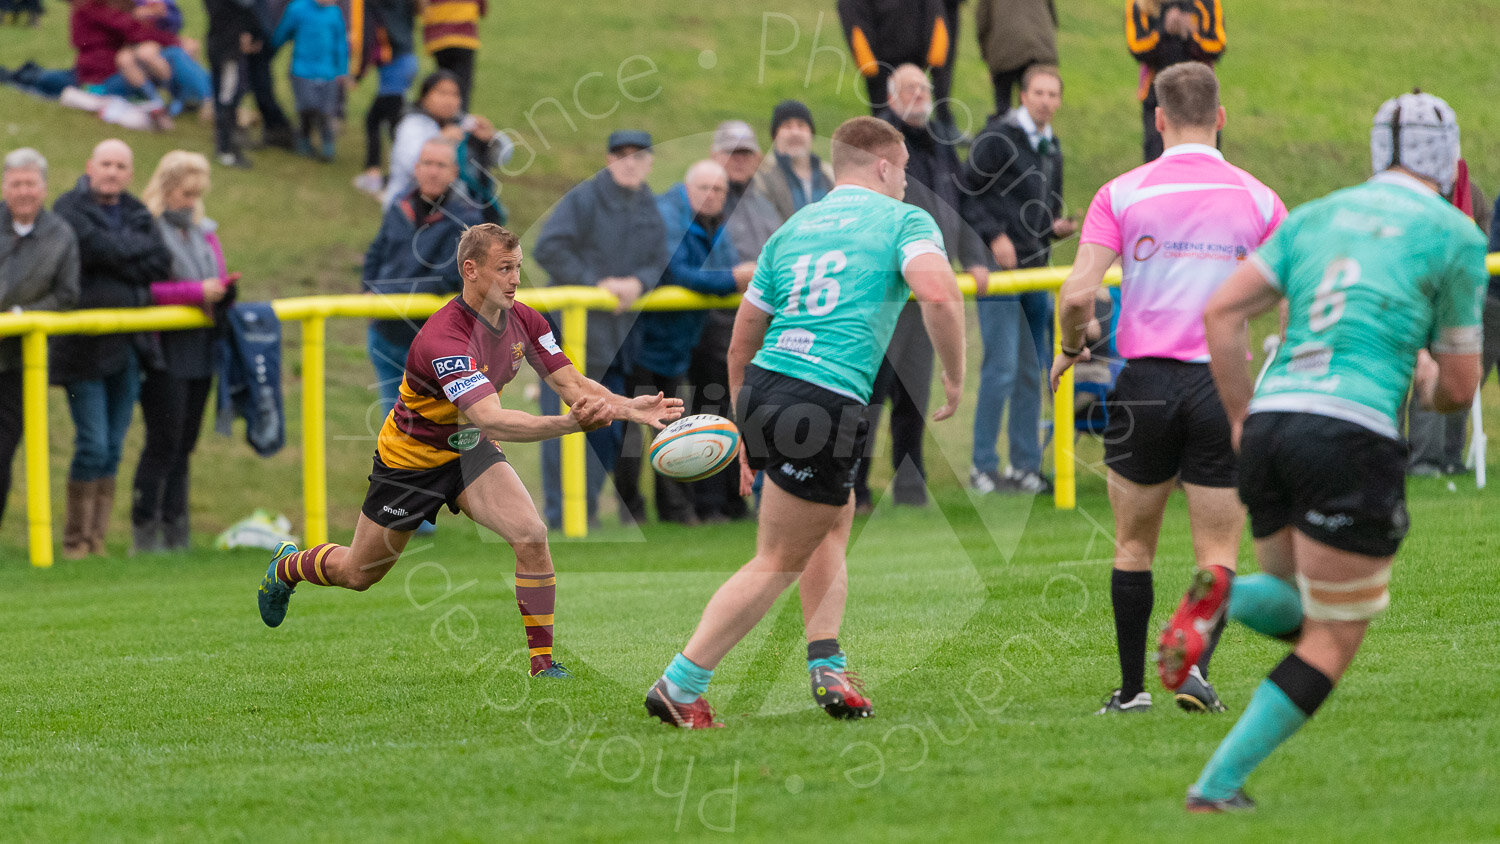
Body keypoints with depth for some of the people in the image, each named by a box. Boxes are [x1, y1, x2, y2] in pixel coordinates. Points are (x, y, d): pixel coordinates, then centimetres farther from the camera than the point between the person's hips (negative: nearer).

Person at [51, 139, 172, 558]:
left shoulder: (138, 215, 13)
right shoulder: (70, 209, -4)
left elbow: (162, 263, -1)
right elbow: (99, 248, -18)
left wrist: (121, 259, -12)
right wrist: (140, 250, -4)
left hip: (128, 346, 6)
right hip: (85, 345, -5)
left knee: (113, 450, 7)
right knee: (93, 447, -8)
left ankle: (97, 540, 13)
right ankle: (76, 541, 3)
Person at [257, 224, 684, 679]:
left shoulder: (522, 320, -13)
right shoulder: (443, 338, -37)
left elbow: (571, 383, -12)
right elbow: (492, 420, -46)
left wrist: (628, 407, -30)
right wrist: (569, 423, -57)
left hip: (470, 450, 5)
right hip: (410, 458, -5)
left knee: (531, 535, -21)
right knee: (358, 573, 13)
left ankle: (542, 658, -10)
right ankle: (287, 565, 47)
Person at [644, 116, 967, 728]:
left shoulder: (792, 230, 21)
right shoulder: (904, 220, 4)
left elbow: (741, 344, 23)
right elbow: (938, 294, -16)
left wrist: (748, 435, 32)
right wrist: (954, 378, -3)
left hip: (763, 385, 7)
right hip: (826, 408, -7)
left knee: (835, 520, 26)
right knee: (779, 564, 2)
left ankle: (827, 670, 16)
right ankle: (680, 687, -2)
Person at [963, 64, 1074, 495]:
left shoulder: (1052, 148, 17)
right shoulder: (997, 139, -8)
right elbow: (968, 192, -10)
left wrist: (1058, 227, 5)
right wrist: (994, 235, -18)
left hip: (1036, 269, 8)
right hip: (999, 266, -8)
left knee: (1032, 372, 8)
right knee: (1002, 366, -11)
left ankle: (1025, 466, 13)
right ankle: (983, 467, -5)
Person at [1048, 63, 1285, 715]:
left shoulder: (1122, 194, -2)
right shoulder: (1257, 200, 1)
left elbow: (1078, 293, -10)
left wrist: (1070, 350, 10)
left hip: (1145, 384, 0)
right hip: (1225, 386, 0)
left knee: (1134, 545, 15)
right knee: (1217, 554, 5)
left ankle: (1132, 688, 15)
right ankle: (1194, 667, -17)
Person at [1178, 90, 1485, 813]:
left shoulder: (1314, 217, 18)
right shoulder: (1455, 237, 4)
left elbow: (1220, 311, 8)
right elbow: (1459, 389, 7)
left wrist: (1241, 421, 14)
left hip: (1271, 422, 6)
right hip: (1354, 437, -6)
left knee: (1301, 609, 25)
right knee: (1333, 643, 6)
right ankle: (1218, 783, -5)